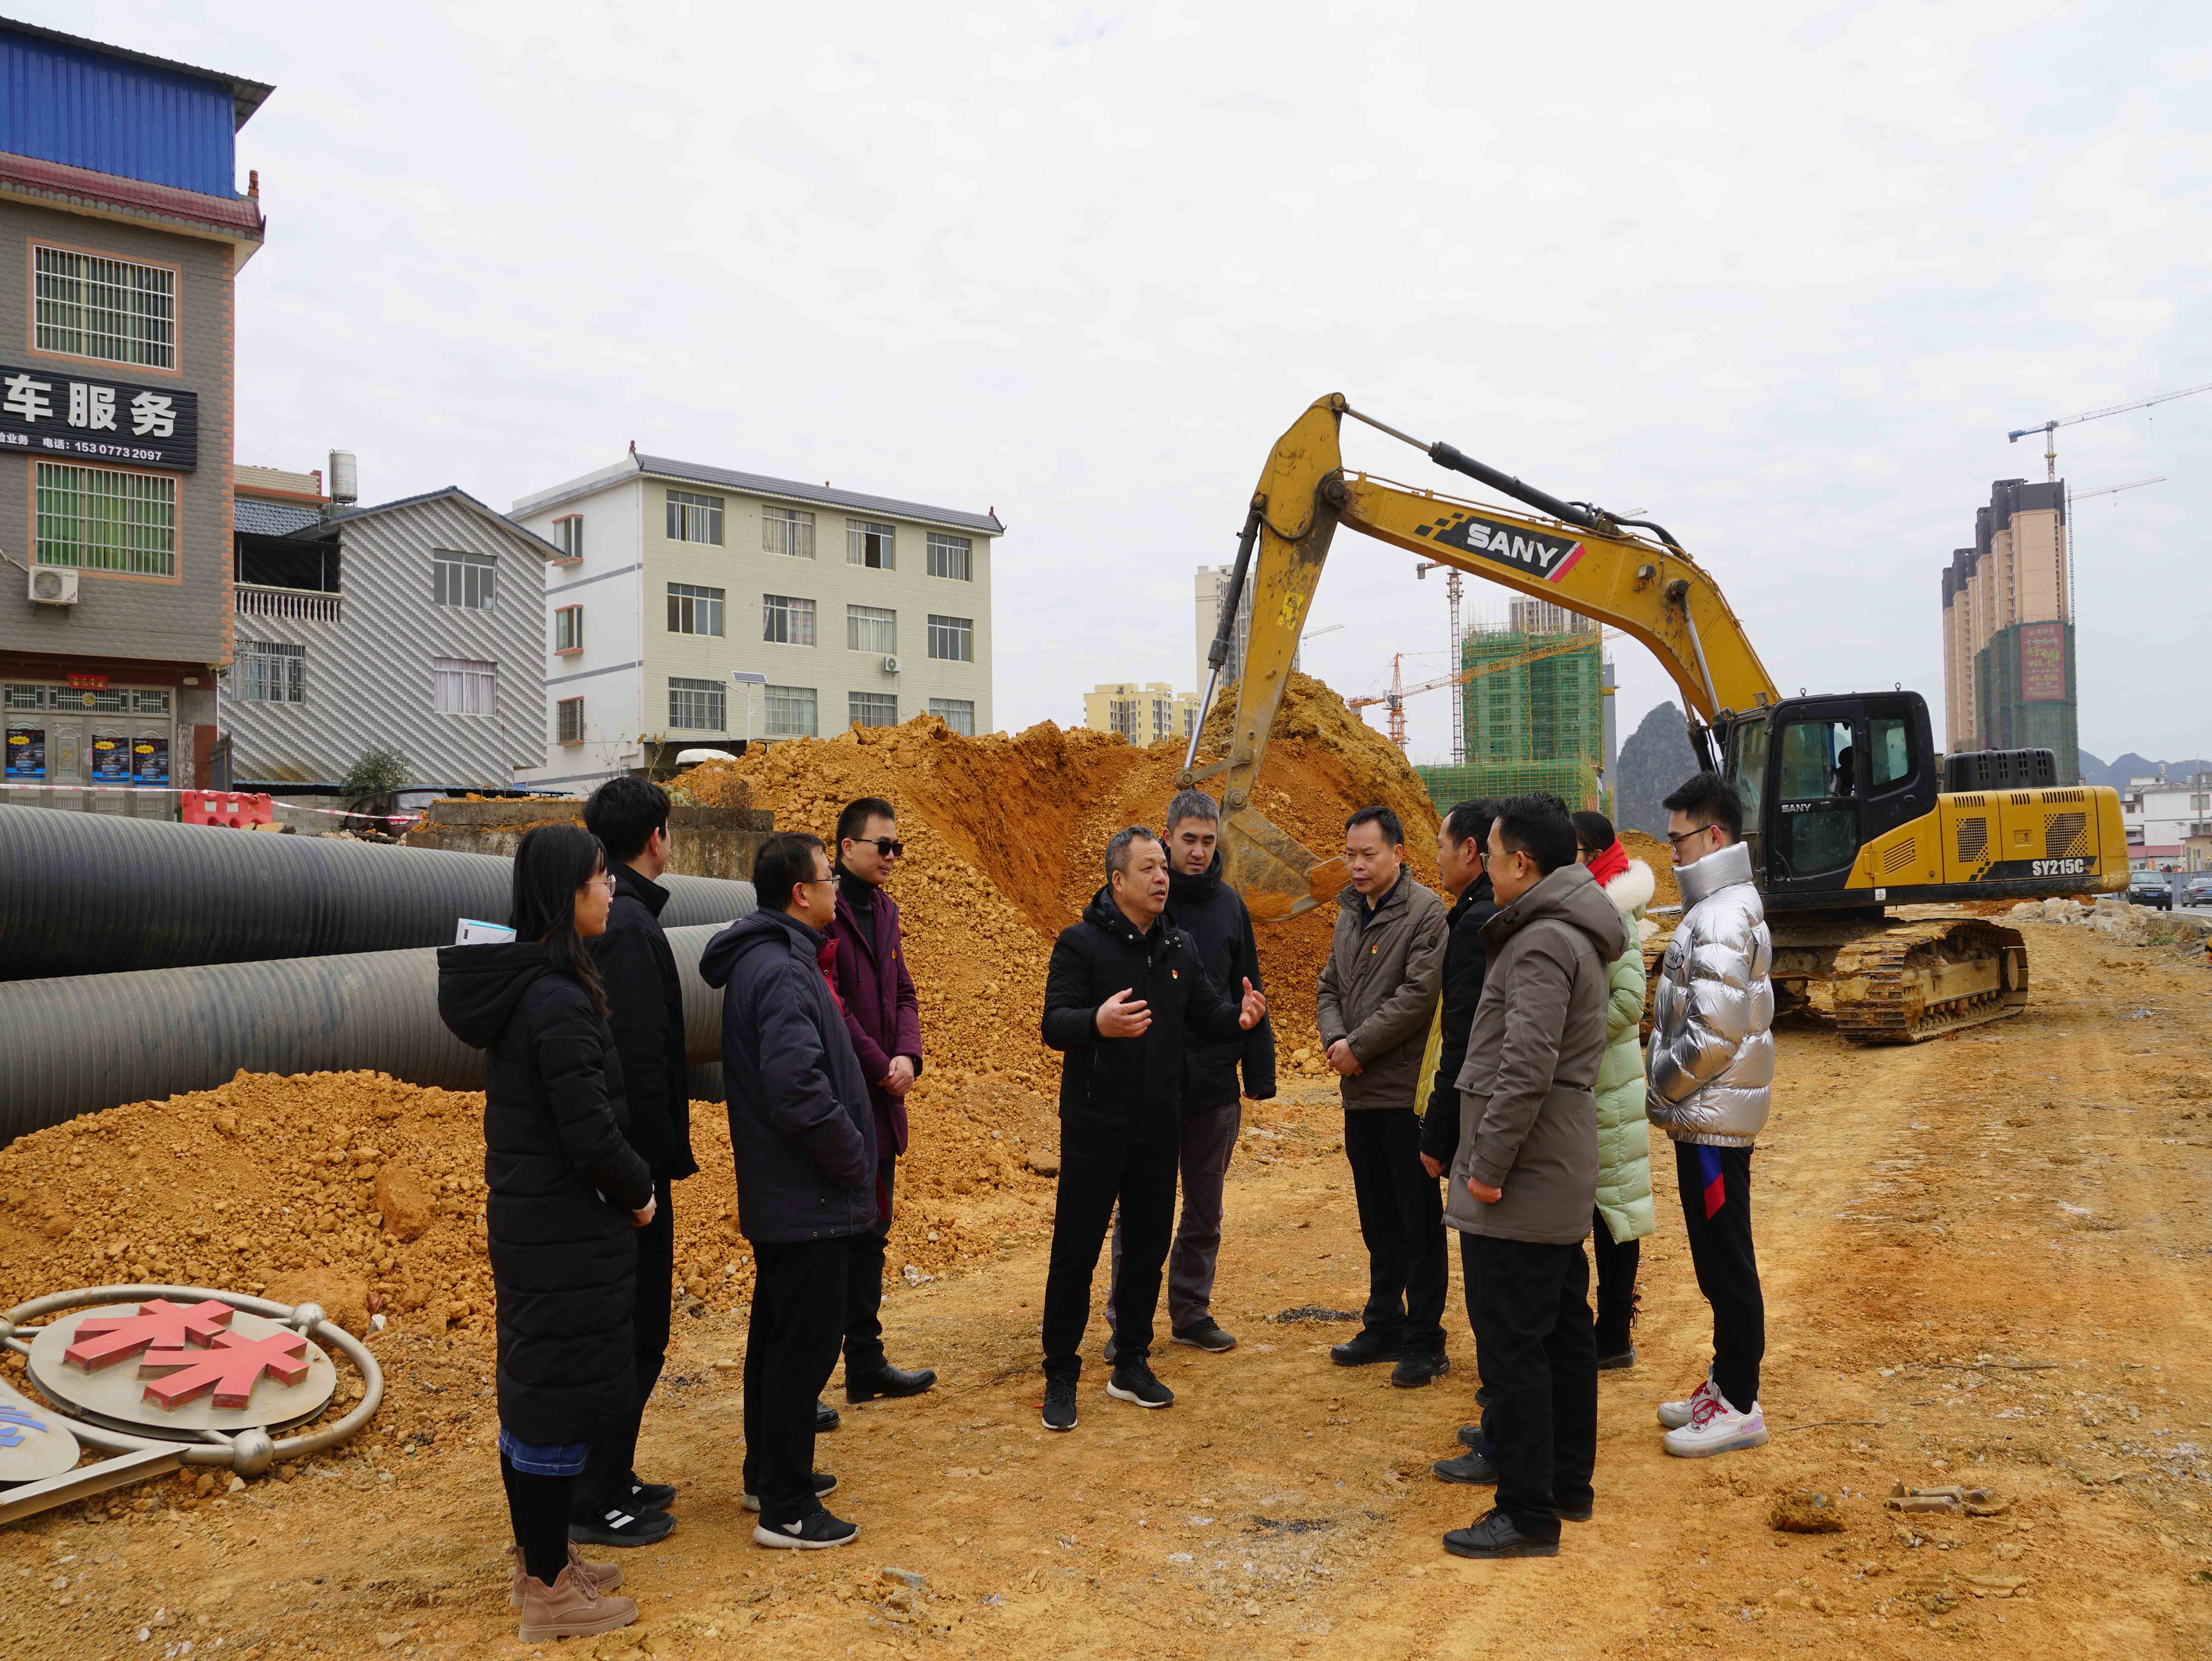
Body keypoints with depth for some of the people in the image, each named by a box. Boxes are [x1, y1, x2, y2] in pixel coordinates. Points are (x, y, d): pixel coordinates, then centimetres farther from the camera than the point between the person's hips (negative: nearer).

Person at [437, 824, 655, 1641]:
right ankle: (550, 1592, 18)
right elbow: (590, 1134, -23)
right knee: (561, 1399, 3)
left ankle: (539, 1559, 36)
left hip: (522, 1217, 10)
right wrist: (639, 1192, -5)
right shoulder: (559, 1002, -24)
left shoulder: (518, 986, 6)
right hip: (568, 1232, -10)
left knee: (528, 1389, 19)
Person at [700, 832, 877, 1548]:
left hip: (777, 1193, 11)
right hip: (808, 1200, -11)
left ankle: (770, 1474, 35)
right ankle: (785, 1509, 11)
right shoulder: (783, 972, -22)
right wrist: (854, 1164, -17)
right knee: (808, 1344, 0)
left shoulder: (767, 959, 10)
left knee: (779, 1334, 20)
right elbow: (800, 1091, -30)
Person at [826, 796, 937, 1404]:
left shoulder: (883, 909, 15)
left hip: (880, 1103, 9)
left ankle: (867, 1366, 26)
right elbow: (829, 1004, -18)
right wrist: (881, 1067, -13)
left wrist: (908, 1056, -3)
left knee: (869, 1235, 15)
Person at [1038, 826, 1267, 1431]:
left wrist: (1239, 1016, -14)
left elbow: (1207, 1014, 9)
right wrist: (1097, 1022, -41)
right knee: (1076, 1252, 1)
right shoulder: (1081, 943, -10)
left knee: (1148, 1249, 13)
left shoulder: (1179, 948, 9)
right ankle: (1061, 1377, 14)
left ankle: (1132, 1366, 28)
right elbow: (1054, 1023, -19)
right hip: (1094, 1128, -5)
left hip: (1159, 1128, 5)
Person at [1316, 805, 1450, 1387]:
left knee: (1420, 1221, 2)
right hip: (1360, 1094, 8)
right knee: (1378, 1220, 17)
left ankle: (1424, 1340, 12)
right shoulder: (1351, 913, 13)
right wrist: (1335, 1039, -5)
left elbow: (1419, 995, -19)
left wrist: (1359, 1046, -16)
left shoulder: (1425, 912, -11)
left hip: (1406, 1092, -8)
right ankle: (1384, 1326, 30)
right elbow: (1329, 988, 14)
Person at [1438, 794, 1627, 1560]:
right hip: (1561, 1179, 11)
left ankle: (1528, 1514, 5)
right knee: (1564, 1332, 18)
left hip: (1520, 1187, -11)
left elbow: (1527, 1067, -25)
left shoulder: (1542, 942, -18)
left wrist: (1488, 1166, -19)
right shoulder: (1573, 934, 15)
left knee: (1513, 1349, -3)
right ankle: (1569, 1483, 31)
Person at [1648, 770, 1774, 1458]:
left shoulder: (1722, 918, -19)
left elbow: (1715, 1034, -25)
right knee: (1718, 1259, 17)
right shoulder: (1720, 908, 13)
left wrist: (1662, 1085, -12)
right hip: (1709, 1115, 10)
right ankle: (1727, 1383, 29)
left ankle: (1739, 1407, 9)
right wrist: (1670, 1088, 12)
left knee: (1726, 1263, -1)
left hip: (1712, 1119, -10)